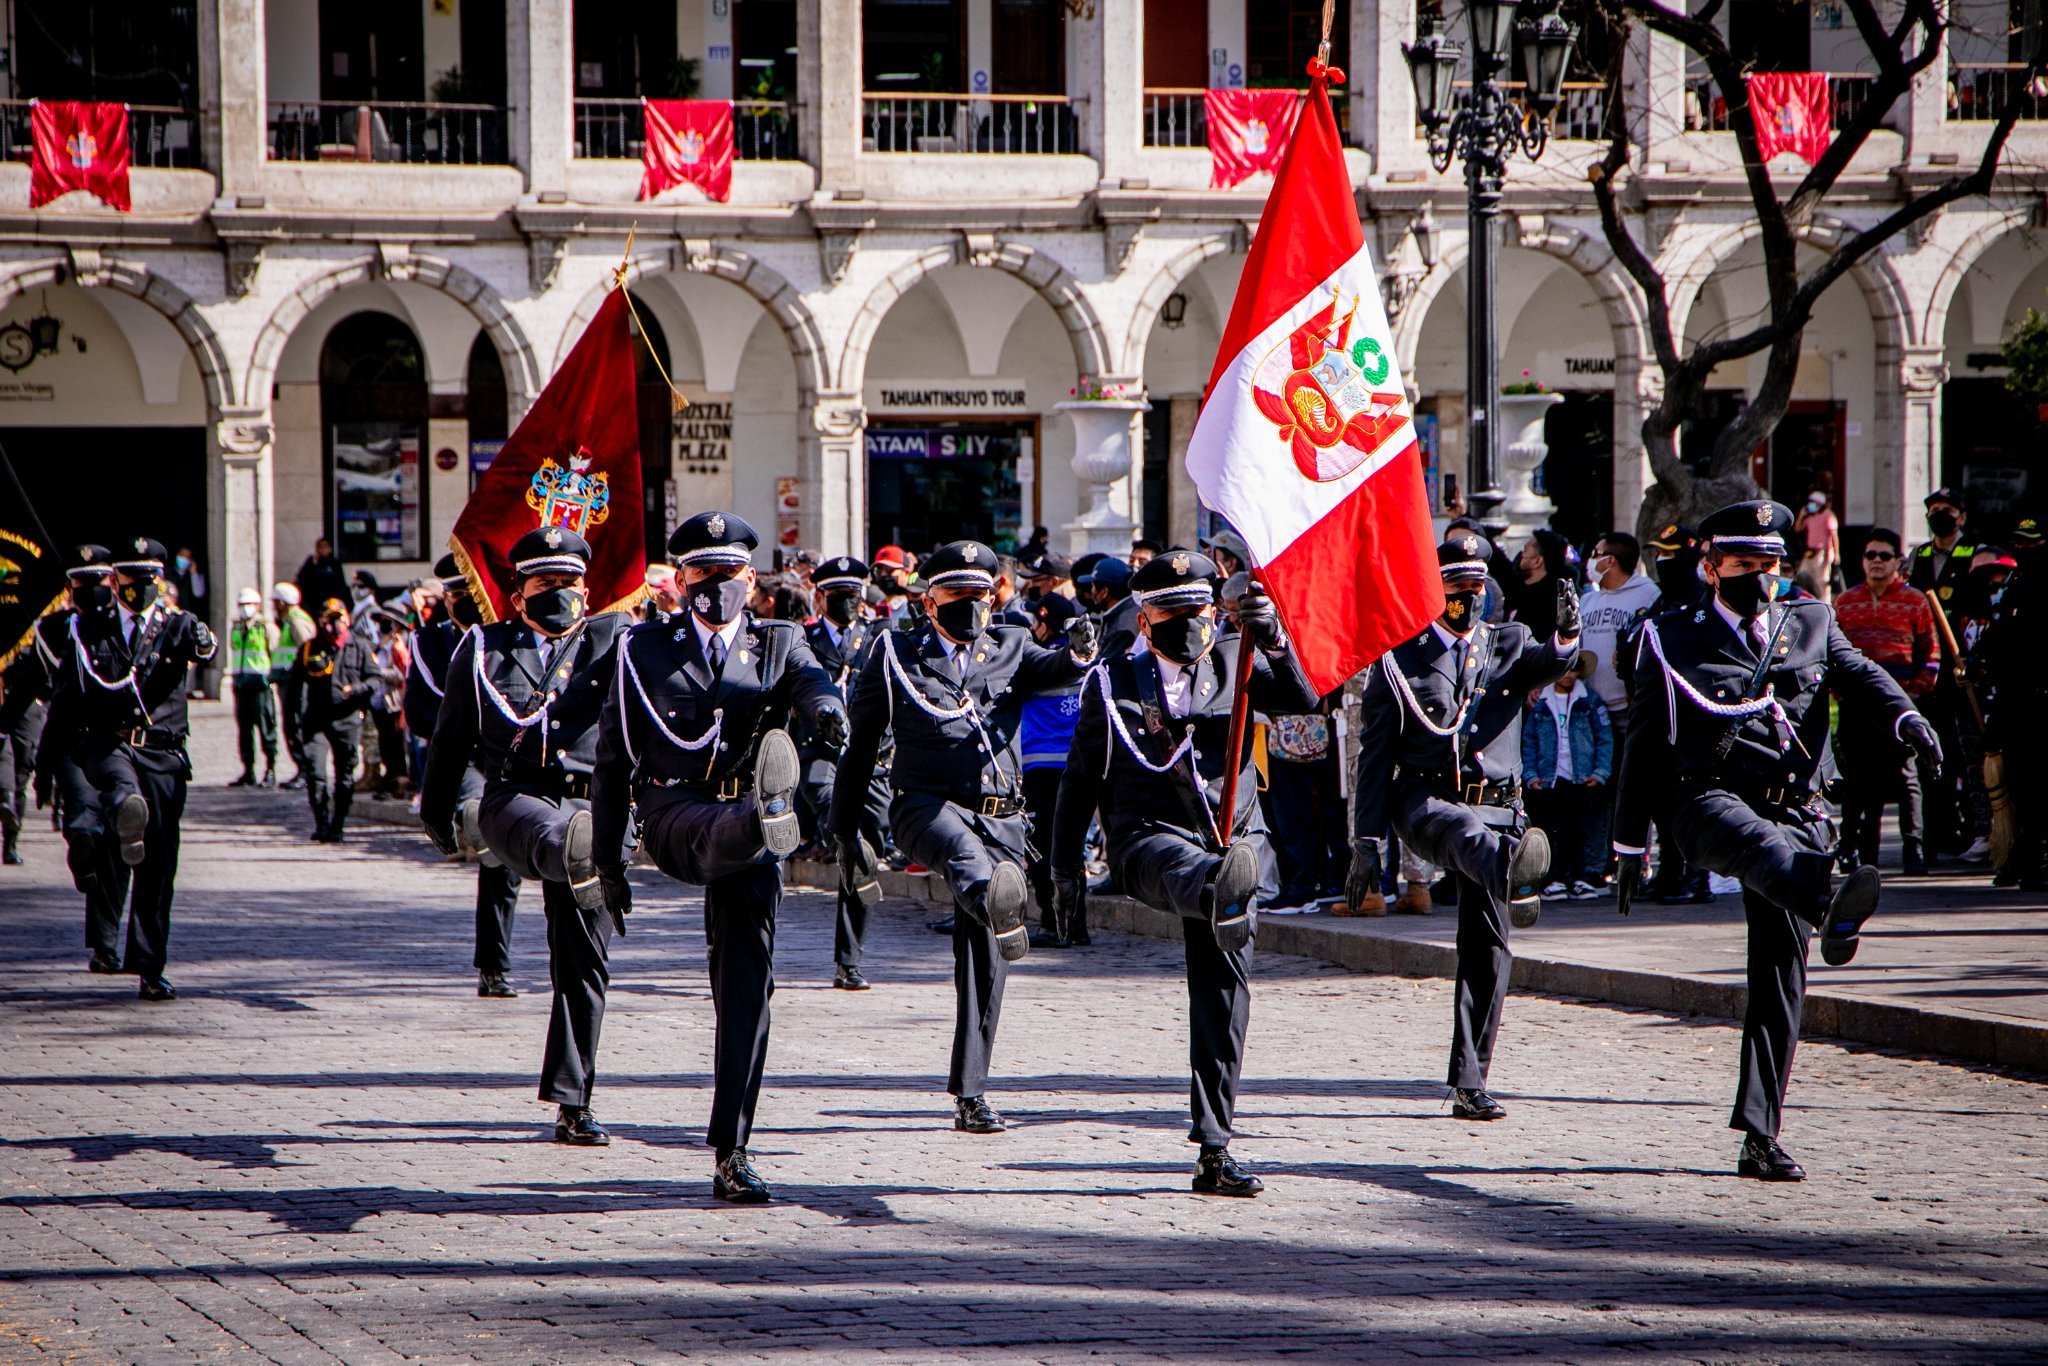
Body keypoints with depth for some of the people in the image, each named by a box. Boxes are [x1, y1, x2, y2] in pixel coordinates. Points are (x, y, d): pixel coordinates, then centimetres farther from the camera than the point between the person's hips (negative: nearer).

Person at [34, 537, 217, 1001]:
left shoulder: (175, 625, 6)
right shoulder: (89, 628, 9)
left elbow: (200, 643, -19)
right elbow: (62, 697, 14)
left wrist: (202, 644, -44)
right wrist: (47, 760, 12)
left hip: (163, 756, 0)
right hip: (107, 744, 0)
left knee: (158, 868, 0)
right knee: (123, 788, -38)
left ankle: (149, 970, 7)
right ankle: (127, 822, -68)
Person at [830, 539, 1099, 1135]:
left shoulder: (1009, 649, 17)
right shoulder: (896, 655, 13)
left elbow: (1050, 669, -6)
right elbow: (860, 747, 16)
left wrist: (1078, 652, -30)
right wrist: (846, 830, 13)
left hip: (999, 816, 3)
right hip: (925, 805, -3)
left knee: (984, 961, 0)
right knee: (962, 844, -40)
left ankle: (970, 1092, 7)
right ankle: (995, 901, -74)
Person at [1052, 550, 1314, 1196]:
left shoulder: (1233, 662, 11)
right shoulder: (1114, 682, 10)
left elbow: (1302, 699, -7)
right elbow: (1081, 778, 14)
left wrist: (1273, 641, -25)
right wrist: (1065, 863, 10)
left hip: (1235, 839, 3)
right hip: (1149, 837, -2)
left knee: (1224, 987, -1)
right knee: (1194, 871, -40)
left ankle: (1214, 1150, 4)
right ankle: (1222, 889, -79)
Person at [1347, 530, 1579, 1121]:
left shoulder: (1509, 646, 14)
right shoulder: (1399, 659, 8)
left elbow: (1549, 663, -11)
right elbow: (1375, 756, 6)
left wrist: (1566, 635, -35)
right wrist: (1367, 839, -2)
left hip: (1497, 803, 2)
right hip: (1424, 801, -2)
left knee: (1488, 950, -3)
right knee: (1465, 830, -39)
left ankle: (1469, 1084, 2)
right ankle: (1509, 866, -73)